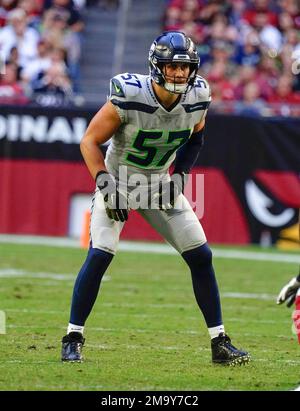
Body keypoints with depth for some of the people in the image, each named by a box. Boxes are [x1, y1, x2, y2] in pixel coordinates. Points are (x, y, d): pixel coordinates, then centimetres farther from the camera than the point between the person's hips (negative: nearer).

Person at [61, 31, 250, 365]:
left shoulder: (197, 99, -14)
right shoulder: (129, 97, -28)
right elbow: (90, 141, -19)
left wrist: (179, 177, -2)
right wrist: (105, 183, -28)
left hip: (160, 183, 4)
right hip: (119, 179, -4)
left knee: (201, 256, -2)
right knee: (100, 255, -18)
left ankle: (219, 343, 8)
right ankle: (73, 339, -5)